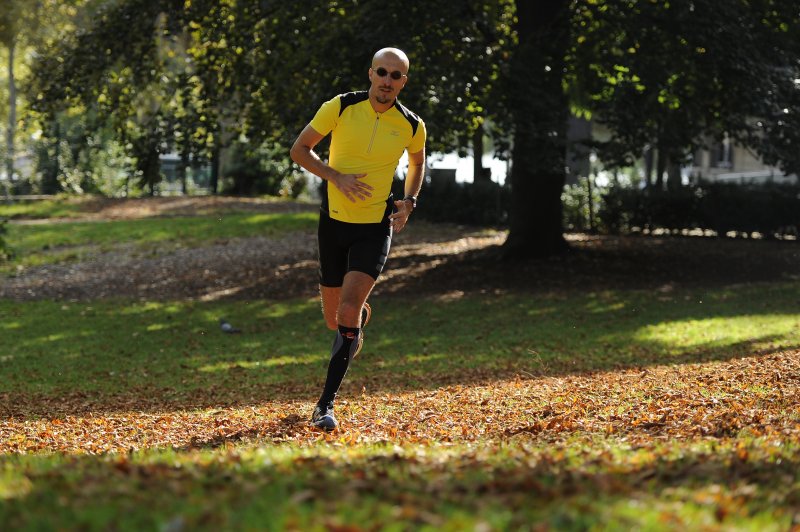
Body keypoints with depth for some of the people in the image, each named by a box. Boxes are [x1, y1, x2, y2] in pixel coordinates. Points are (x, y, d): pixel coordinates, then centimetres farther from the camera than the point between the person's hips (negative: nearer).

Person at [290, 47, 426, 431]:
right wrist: (336, 176, -16)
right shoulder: (341, 107, -8)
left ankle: (326, 404, -14)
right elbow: (299, 149, -1)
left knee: (348, 308, -20)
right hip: (334, 222, 1)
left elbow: (417, 162, 19)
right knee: (334, 318, 11)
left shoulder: (412, 125, -3)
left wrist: (409, 202, 3)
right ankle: (360, 320, 52)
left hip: (375, 228, -1)